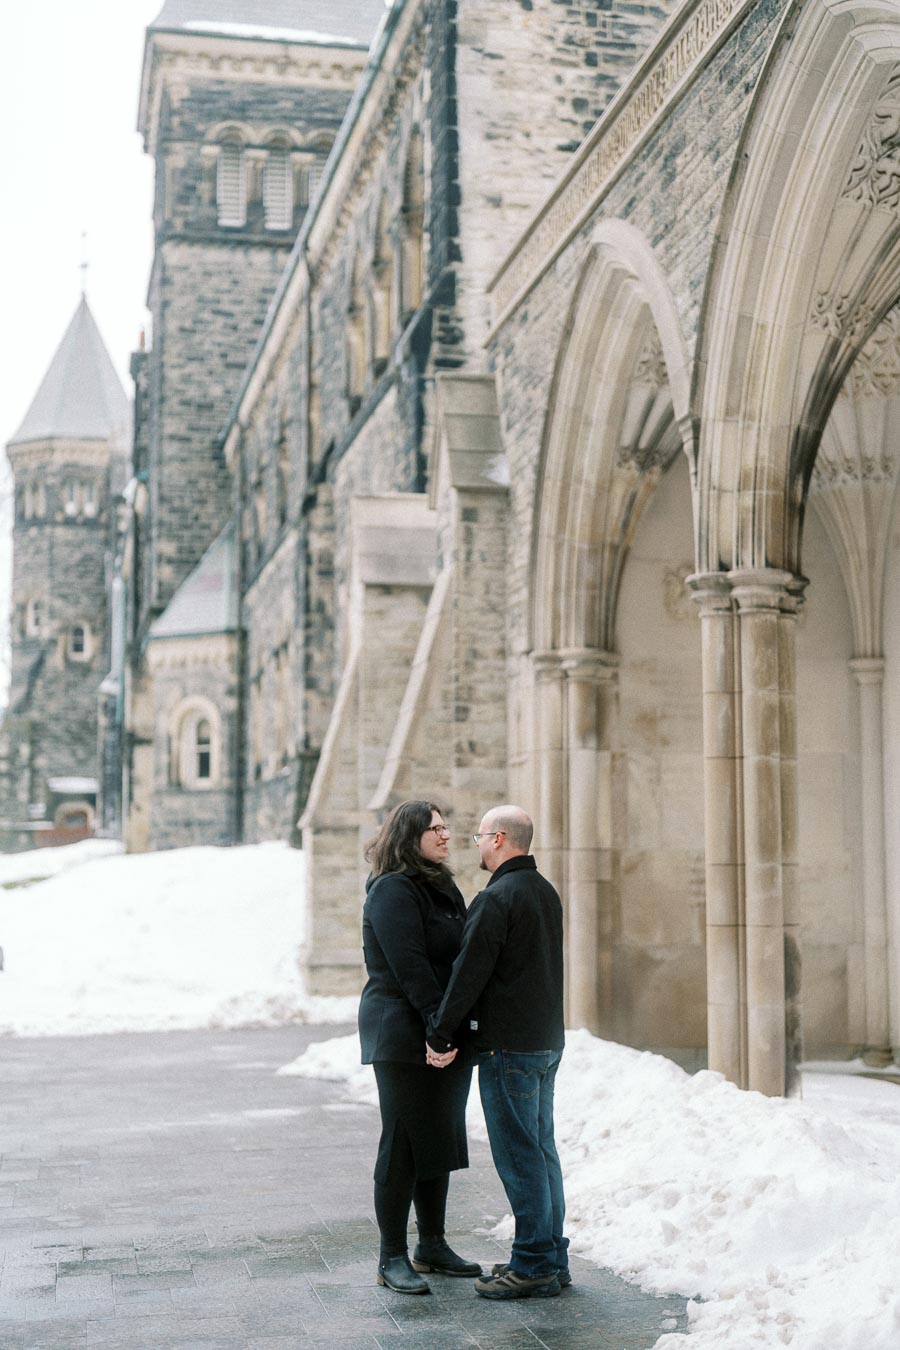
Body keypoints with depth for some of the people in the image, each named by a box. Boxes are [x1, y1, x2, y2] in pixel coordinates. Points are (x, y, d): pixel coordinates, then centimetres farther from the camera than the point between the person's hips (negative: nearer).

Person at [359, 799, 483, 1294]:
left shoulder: (441, 887, 17)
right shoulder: (391, 891, -12)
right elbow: (409, 968, -20)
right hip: (403, 1038, -9)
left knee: (439, 1142, 14)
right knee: (404, 1145, -3)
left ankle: (432, 1245, 25)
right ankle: (392, 1258, 5)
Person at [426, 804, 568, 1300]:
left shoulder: (497, 897, -16)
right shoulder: (546, 892, 13)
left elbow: (468, 974, -17)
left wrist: (439, 1035, -7)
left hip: (508, 1045, -9)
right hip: (547, 1040, 9)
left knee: (518, 1155, -3)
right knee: (541, 1149, 14)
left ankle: (533, 1266, 1)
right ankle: (552, 1259, 20)